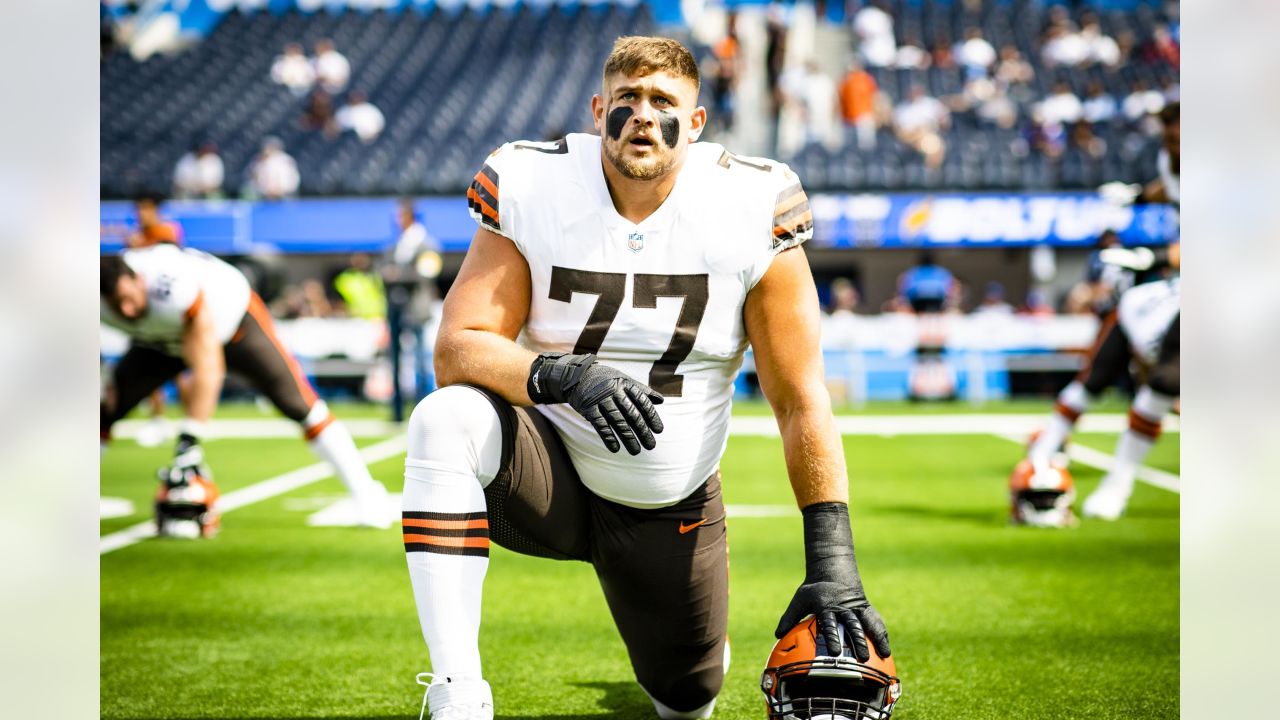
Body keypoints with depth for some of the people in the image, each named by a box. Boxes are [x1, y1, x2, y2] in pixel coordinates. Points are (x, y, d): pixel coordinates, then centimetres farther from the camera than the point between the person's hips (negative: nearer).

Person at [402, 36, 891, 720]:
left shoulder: (750, 214, -13)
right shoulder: (531, 191, -13)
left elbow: (800, 401, -11)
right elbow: (457, 349, -18)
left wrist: (831, 561, -18)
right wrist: (561, 375, -39)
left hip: (670, 508, 1)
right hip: (550, 475, -1)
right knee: (446, 419, -33)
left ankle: (691, 634, 52)